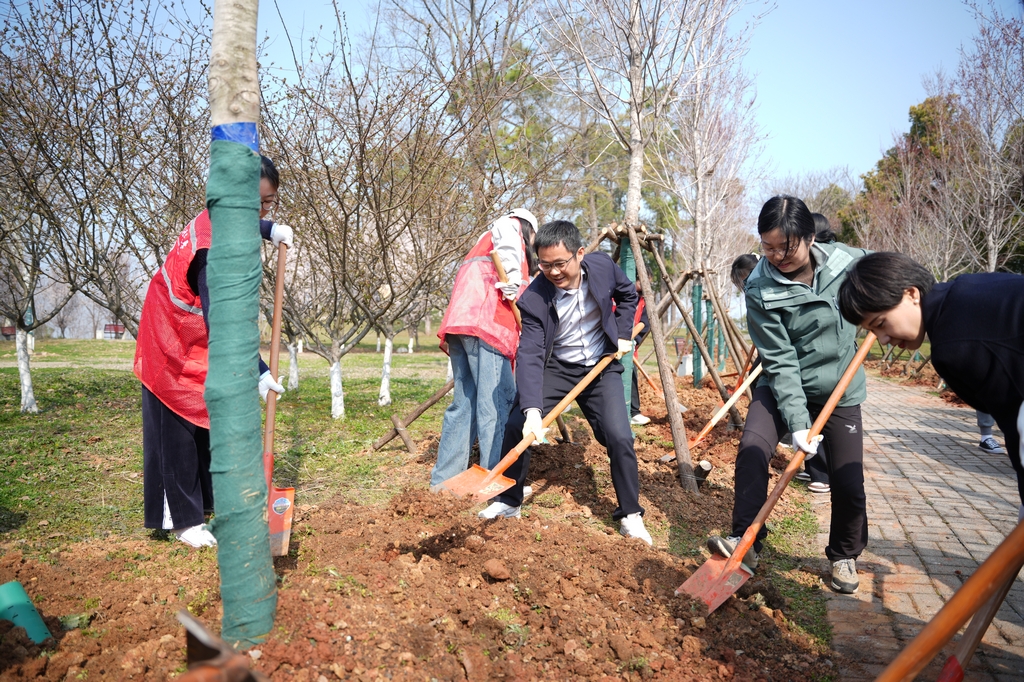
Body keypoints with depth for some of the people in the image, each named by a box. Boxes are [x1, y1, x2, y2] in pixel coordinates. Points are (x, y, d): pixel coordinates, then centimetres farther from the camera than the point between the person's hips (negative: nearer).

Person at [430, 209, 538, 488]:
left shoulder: (484, 241, 37)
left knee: (464, 402, 9)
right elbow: (506, 243, -14)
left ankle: (444, 479, 11)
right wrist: (513, 282, -16)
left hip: (459, 323, 9)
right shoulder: (511, 225, 14)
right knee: (498, 401, -10)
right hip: (484, 322, -9)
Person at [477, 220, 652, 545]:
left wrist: (623, 335, -2)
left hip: (601, 366, 1)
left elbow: (627, 294, 8)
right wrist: (531, 410, -43)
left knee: (619, 437, -12)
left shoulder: (603, 266, -15)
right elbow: (529, 355, -31)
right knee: (515, 425, -12)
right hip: (555, 368, -1)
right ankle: (507, 501, 11)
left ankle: (630, 514, 9)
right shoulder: (534, 298, -24)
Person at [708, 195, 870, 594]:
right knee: (752, 449, -25)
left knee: (848, 482, 1)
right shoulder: (760, 290, -19)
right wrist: (797, 423, -26)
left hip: (839, 390, 2)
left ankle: (844, 556, 28)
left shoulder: (848, 263, -12)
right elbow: (779, 363, -21)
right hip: (781, 385, -1)